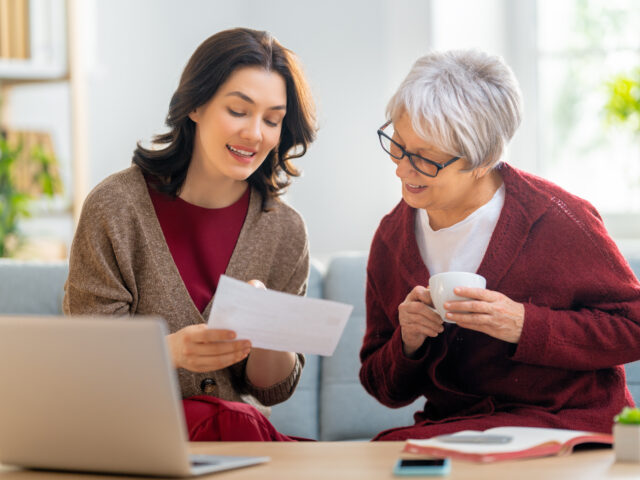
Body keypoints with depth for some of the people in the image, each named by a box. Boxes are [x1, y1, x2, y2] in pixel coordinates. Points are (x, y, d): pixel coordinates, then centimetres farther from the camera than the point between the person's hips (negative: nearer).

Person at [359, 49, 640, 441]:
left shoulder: (555, 218, -10)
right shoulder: (392, 238, 6)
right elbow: (387, 390, 14)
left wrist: (525, 325, -18)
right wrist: (406, 346, -10)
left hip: (567, 426, -6)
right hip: (454, 429, 6)